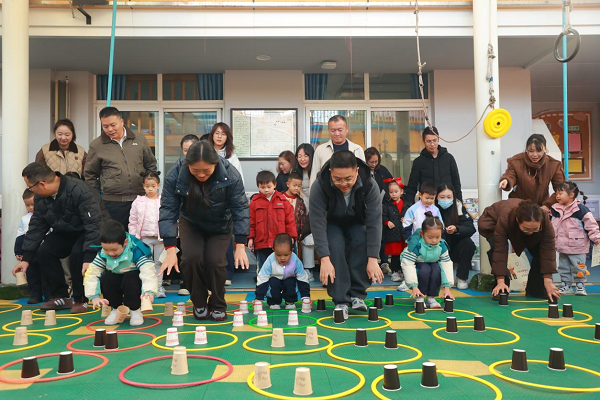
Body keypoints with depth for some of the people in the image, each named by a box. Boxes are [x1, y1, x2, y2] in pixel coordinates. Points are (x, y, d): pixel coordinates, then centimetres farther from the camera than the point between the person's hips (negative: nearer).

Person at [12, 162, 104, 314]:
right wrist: (26, 258, -5)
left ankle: (82, 300, -12)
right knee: (43, 251, -14)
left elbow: (93, 224, -36)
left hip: (88, 233, -7)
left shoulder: (80, 191, -33)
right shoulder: (41, 198, -8)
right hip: (64, 233, 7)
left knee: (78, 253, -33)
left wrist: (89, 257, -41)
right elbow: (36, 227, 0)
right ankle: (60, 297, 1)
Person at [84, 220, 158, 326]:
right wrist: (94, 297, -24)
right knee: (105, 278, -26)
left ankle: (136, 310, -12)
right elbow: (91, 273, -13)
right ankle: (116, 308, -3)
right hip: (117, 281, 4)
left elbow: (148, 272, -38)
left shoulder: (136, 251, -27)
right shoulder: (103, 254, -13)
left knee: (130, 278, -36)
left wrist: (149, 292, -54)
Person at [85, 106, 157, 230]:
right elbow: (90, 175, 8)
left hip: (140, 200, 2)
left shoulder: (140, 140, 5)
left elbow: (151, 165, 14)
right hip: (112, 202, -2)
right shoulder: (96, 145, 0)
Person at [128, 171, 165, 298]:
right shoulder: (138, 202, 2)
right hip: (145, 238, 0)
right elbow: (133, 222, 5)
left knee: (158, 263, 8)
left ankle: (159, 287, 16)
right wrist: (133, 238, 0)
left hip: (160, 238, 0)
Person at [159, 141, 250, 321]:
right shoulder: (176, 175, -28)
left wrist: (240, 246, -25)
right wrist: (170, 249, -29)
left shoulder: (230, 175, -30)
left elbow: (240, 209, -23)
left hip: (220, 225, -1)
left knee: (215, 261, -17)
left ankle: (218, 306, 9)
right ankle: (199, 304, 6)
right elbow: (168, 210, -24)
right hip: (190, 223, 1)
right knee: (192, 258, -20)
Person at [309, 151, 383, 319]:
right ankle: (340, 301, -20)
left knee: (362, 242, -29)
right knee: (335, 247, -30)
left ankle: (357, 295, -14)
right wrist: (324, 259, -39)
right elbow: (317, 223, -32)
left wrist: (372, 259, -34)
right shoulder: (319, 186, -33)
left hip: (357, 223, 1)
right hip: (331, 224, -1)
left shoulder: (369, 185, -29)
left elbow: (374, 222, -28)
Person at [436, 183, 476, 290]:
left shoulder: (459, 207, -11)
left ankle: (462, 278, -8)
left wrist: (456, 229, -39)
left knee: (468, 244, -28)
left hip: (456, 248, 0)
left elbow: (471, 229, -19)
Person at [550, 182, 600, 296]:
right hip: (562, 247, 6)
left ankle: (580, 285, 17)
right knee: (563, 267, 14)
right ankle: (566, 285, 26)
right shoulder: (555, 210, 3)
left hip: (577, 248, -6)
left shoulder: (581, 209, -13)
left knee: (578, 267, 2)